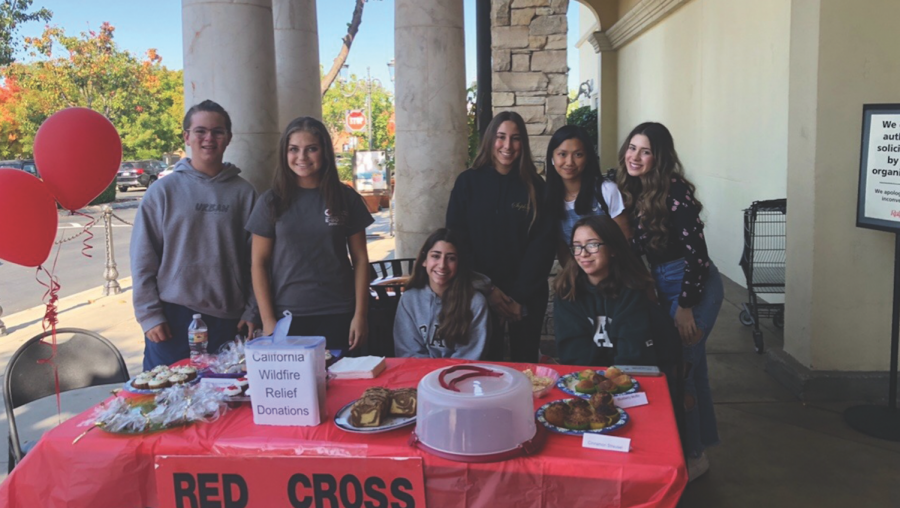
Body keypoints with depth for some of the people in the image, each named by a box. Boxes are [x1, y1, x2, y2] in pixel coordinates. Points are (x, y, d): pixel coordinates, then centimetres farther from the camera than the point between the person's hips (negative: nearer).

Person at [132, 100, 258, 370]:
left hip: (228, 320, 1)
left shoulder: (243, 192, 4)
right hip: (172, 318, 0)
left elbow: (254, 258, 5)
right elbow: (142, 260, 2)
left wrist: (252, 312, 0)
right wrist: (149, 315, -4)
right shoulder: (163, 191, 2)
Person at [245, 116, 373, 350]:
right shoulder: (271, 201, 2)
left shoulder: (346, 198, 3)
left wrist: (360, 314, -2)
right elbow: (259, 263, 2)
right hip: (287, 316, 0)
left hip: (337, 315, 0)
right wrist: (268, 320, -4)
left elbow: (360, 259, 4)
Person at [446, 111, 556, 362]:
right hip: (480, 292, 0)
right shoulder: (468, 182, 0)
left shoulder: (535, 186, 1)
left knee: (525, 361, 10)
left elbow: (542, 244, -3)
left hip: (527, 295, 1)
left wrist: (519, 295, -11)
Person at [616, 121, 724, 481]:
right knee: (690, 367, 17)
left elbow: (696, 251, -20)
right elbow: (634, 247, 12)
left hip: (695, 286, -8)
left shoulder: (674, 191, -19)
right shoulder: (629, 191, 4)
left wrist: (685, 306, -18)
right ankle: (702, 442, 33)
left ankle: (692, 456, 10)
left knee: (678, 368, -6)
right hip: (661, 286, 8)